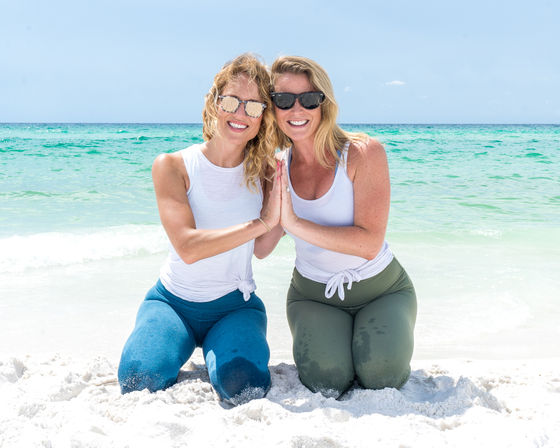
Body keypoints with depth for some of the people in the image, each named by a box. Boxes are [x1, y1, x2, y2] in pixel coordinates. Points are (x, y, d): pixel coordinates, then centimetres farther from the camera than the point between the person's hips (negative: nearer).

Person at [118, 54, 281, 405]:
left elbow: (262, 249, -7)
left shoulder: (264, 170, -2)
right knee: (141, 380, -27)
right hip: (173, 300, -1)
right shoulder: (172, 166, -12)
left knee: (244, 384, -27)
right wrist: (262, 222, -27)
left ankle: (215, 349, 8)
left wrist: (280, 198, -17)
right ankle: (180, 343, 8)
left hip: (235, 305, 1)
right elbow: (188, 247, -24)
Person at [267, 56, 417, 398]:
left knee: (381, 374, -23)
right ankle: (327, 338, 12)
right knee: (326, 381, -22)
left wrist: (296, 224, -28)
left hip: (380, 290, -2)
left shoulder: (364, 152, -17)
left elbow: (369, 243, -25)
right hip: (312, 295, 2)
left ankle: (382, 336, 11)